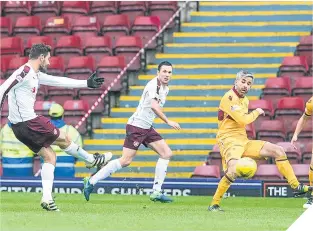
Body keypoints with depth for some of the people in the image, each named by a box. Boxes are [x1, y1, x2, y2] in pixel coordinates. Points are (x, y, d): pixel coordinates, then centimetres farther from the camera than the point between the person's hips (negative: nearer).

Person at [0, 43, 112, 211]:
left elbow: (59, 81, 21)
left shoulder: (36, 75, 14)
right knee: (64, 139, 10)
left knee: (49, 156, 12)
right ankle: (92, 160, 33)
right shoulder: (25, 72, -16)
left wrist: (87, 83, 23)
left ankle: (47, 197, 5)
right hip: (29, 123, -10)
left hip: (19, 127, 10)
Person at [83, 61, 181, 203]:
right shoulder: (154, 85, -16)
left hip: (147, 128, 9)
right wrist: (168, 121, -29)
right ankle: (91, 182, -6)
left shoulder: (165, 89, 14)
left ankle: (156, 192, 4)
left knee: (167, 154, 2)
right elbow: (154, 106, -30)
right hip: (136, 126, -9)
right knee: (126, 161, -13)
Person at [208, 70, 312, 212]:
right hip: (228, 140, -9)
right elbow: (242, 120, -21)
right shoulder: (229, 97, -13)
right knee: (233, 170, -34)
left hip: (243, 141, 9)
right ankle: (214, 204, -20)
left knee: (278, 151, 2)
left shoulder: (245, 100, 16)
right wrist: (257, 112, -4)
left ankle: (296, 186, 3)